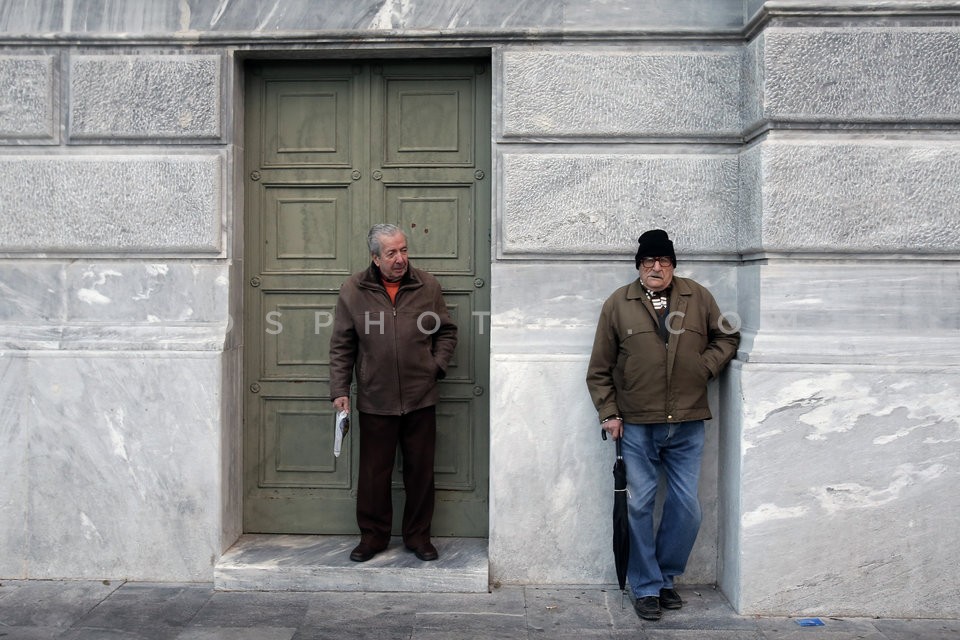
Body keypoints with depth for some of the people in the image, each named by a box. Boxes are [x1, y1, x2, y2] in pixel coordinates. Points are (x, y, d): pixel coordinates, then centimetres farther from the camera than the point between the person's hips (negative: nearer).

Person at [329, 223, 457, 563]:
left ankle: (418, 535, 26)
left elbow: (447, 331, 14)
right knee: (374, 471, 7)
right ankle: (373, 536, 25)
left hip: (420, 397, 1)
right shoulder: (353, 290, -1)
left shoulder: (427, 286, 2)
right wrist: (339, 389, -1)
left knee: (420, 469, 9)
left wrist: (437, 365, 1)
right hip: (375, 399, -1)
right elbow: (341, 346, 3)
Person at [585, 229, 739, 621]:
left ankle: (665, 578, 27)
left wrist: (707, 366, 0)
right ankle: (646, 588, 18)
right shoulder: (618, 304, 1)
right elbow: (599, 369, 4)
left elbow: (728, 337, 17)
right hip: (637, 426, -1)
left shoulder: (698, 298, 5)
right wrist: (608, 414, -1)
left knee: (686, 508, 6)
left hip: (687, 426, 2)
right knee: (640, 506, 3)